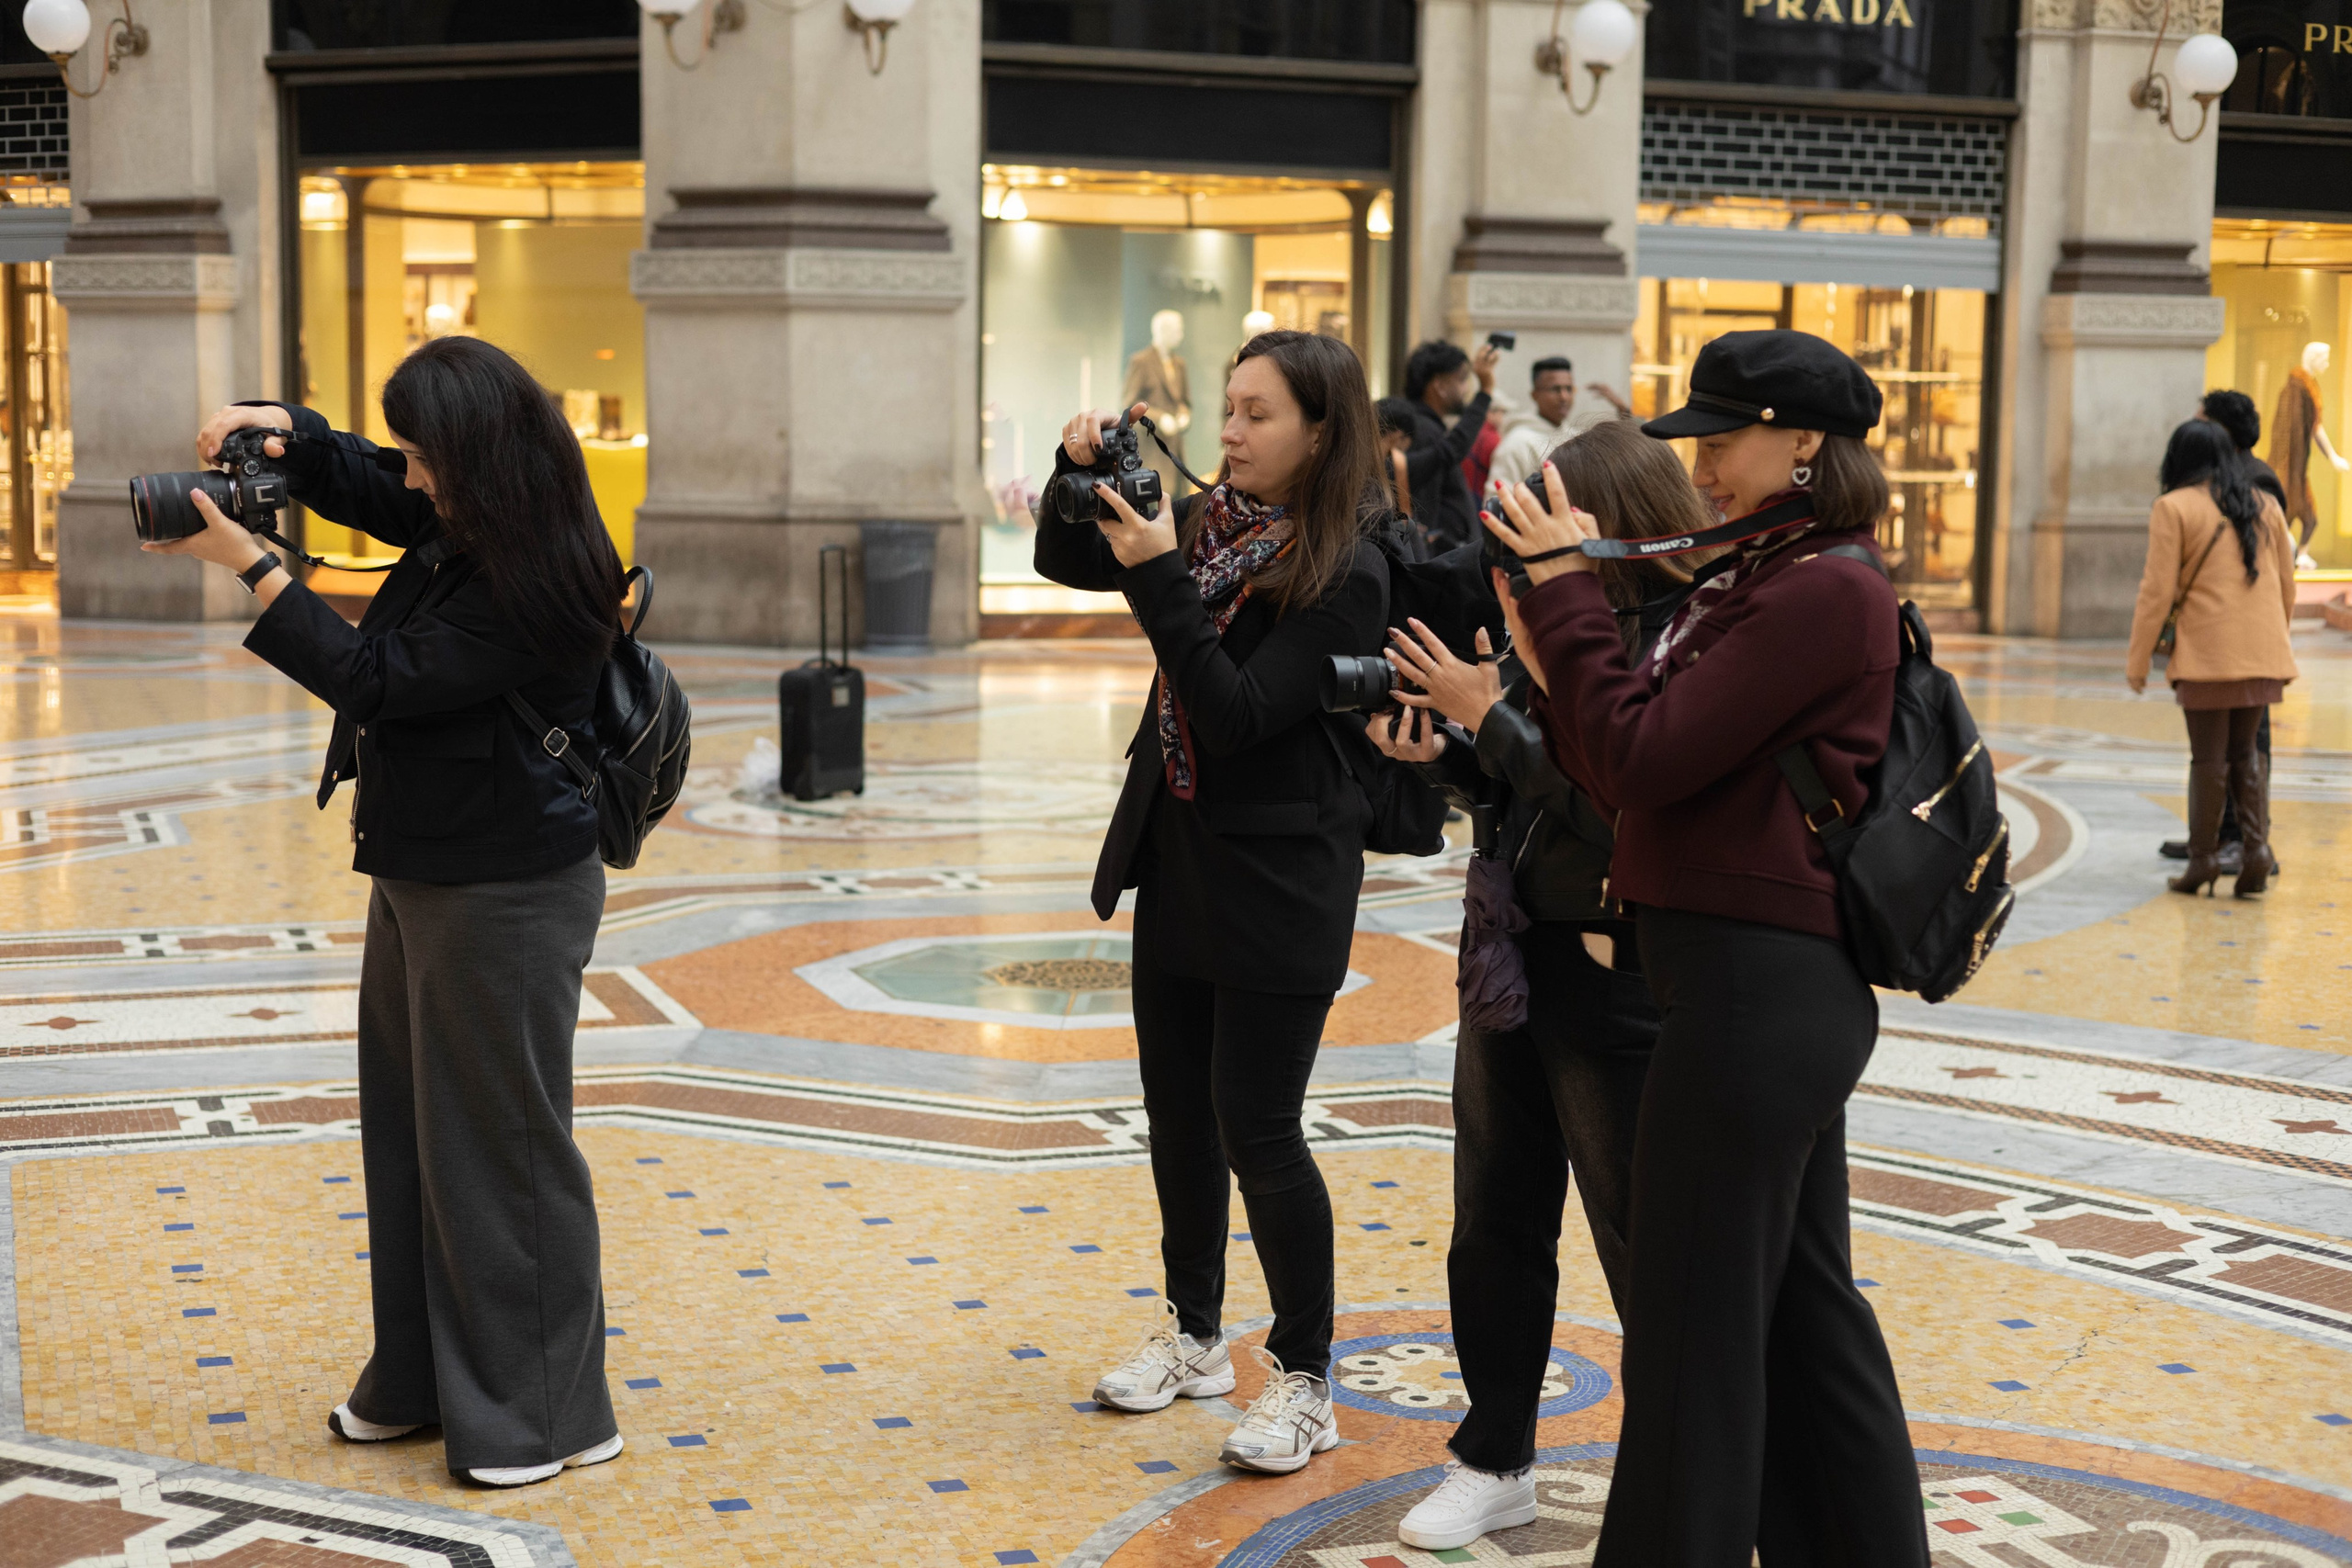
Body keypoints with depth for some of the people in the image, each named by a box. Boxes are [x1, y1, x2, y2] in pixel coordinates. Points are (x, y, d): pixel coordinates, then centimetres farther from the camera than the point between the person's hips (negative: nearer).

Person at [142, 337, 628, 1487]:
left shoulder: (536, 584, -24)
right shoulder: (456, 524, 4)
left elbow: (375, 677, -23)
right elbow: (354, 485, 21)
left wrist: (246, 562, -19)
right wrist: (280, 432, -1)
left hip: (507, 897, -10)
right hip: (422, 875, 10)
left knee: (500, 1144, 0)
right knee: (410, 1127, 18)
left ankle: (542, 1412, 14)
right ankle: (422, 1379, 32)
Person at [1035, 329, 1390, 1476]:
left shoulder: (1345, 573, -17)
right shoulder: (1209, 523, 4)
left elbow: (1238, 714, -23)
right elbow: (1063, 562, 14)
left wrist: (1161, 582, -27)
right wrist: (1080, 473, -4)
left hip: (1276, 883, -7)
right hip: (1179, 864, 8)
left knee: (1257, 1131, -4)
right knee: (1178, 1111, 16)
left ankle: (1304, 1382, 10)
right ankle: (1193, 1336, 32)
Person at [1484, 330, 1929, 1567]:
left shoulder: (1823, 588, -15)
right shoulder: (1761, 581, 15)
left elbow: (1645, 761, -19)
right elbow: (1630, 776, 12)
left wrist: (1567, 591, -12)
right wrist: (1557, 667, 0)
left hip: (1757, 987, -10)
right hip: (1780, 986, 10)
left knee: (1695, 1327, 0)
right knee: (1804, 1311, 19)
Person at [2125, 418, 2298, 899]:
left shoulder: (2174, 508, -4)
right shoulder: (2265, 506, 12)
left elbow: (2158, 590, -7)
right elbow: (2287, 585, 15)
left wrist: (2137, 658, -1)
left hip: (2207, 654, -5)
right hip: (2261, 654, 5)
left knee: (2208, 756, 1)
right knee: (2244, 752, 14)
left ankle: (2204, 859, 5)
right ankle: (2255, 850, 2)